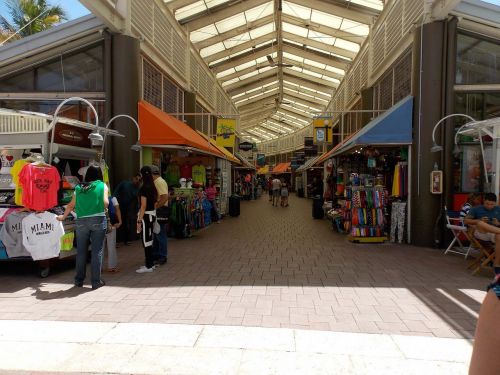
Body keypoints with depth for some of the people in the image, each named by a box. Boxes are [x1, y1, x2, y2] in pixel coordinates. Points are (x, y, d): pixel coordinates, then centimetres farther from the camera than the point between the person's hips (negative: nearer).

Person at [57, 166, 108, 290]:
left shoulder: (78, 187, 13)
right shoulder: (102, 185, 4)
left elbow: (71, 205, 13)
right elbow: (105, 203, -6)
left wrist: (63, 216, 28)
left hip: (81, 221, 3)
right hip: (98, 220, -3)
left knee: (81, 251, 12)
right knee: (97, 251, 0)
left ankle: (79, 280, 21)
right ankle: (96, 281, 2)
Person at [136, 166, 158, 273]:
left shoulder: (144, 188, -16)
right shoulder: (153, 187, 8)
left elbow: (143, 206, -18)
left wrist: (139, 221, -17)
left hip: (146, 216, -9)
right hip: (152, 215, 9)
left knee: (146, 241, -2)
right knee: (149, 240, 15)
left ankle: (149, 266, 4)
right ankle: (150, 263, 24)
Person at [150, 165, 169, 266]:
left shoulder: (159, 182, -15)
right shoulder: (157, 182, 17)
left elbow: (165, 197, -26)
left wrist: (156, 207, -21)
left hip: (160, 212, -10)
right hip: (157, 212, 10)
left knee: (160, 235, -4)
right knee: (156, 234, 16)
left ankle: (162, 257, 4)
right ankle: (155, 255, 26)